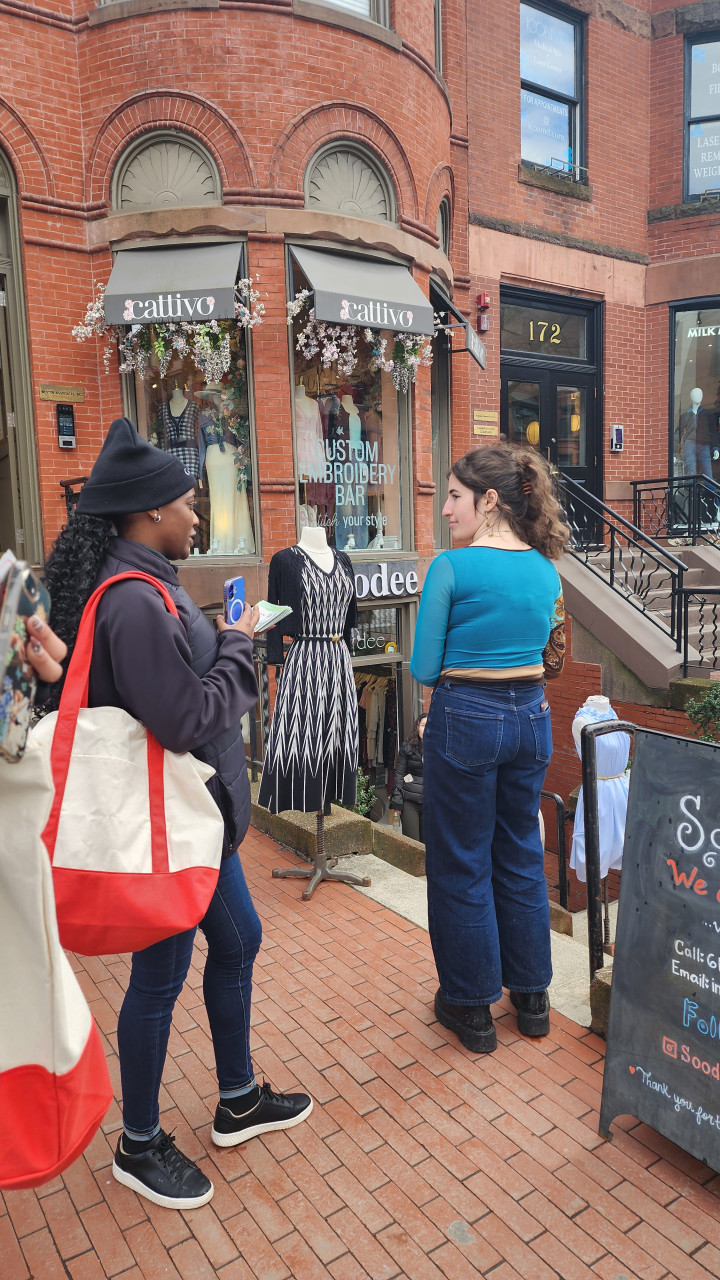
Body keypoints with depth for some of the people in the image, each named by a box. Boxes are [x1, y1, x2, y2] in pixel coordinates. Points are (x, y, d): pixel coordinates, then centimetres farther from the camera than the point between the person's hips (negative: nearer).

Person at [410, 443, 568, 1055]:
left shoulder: (451, 568, -15)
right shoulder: (545, 568, 4)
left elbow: (425, 668, -10)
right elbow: (546, 652, 13)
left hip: (467, 722, -6)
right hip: (532, 717, 6)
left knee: (462, 866, 10)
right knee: (522, 857, 19)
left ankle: (472, 1006, 25)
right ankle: (531, 996, 33)